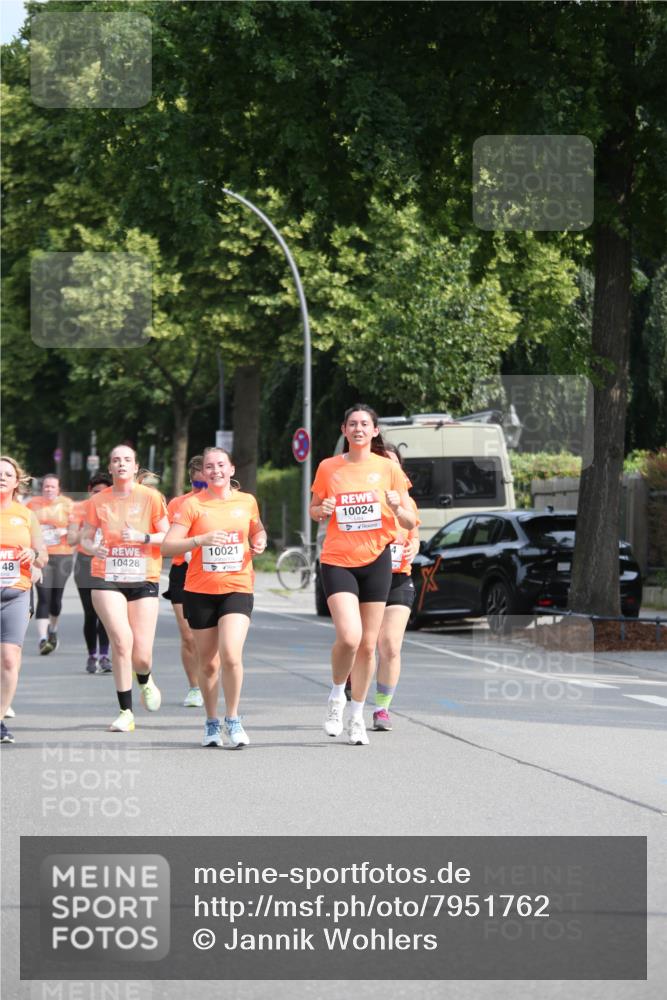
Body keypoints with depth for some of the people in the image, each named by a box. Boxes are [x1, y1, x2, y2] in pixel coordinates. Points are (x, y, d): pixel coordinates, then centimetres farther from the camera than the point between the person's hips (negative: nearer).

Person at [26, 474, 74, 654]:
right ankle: (43, 639, -16)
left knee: (56, 597, 8)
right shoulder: (33, 504, 7)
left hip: (62, 556, 1)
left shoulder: (67, 504, 4)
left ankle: (53, 629, 36)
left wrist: (65, 531, -14)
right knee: (44, 597, -12)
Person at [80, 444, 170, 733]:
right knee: (122, 640, -17)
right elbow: (85, 538, 12)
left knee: (141, 654, -4)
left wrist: (143, 537, -17)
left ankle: (145, 681, 35)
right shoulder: (98, 501, 7)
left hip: (144, 580, 0)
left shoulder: (150, 497, 1)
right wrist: (92, 547, -10)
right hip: (107, 579, 0)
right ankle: (126, 712, -8)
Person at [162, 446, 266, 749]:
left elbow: (257, 530, 27)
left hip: (237, 589, 0)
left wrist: (259, 542, 5)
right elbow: (167, 546, -11)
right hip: (200, 591, 0)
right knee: (208, 663, 7)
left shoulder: (247, 501, 6)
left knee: (231, 655, -19)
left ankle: (233, 720, -1)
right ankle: (211, 723, 27)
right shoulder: (192, 505, -3)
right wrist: (201, 539, -24)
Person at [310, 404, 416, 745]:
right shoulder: (328, 468, 3)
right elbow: (313, 511, 15)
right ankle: (336, 697, 9)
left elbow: (410, 523, 4)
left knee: (368, 644, 4)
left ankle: (357, 716, 20)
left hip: (376, 560, 1)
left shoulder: (388, 468, 1)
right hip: (337, 560, -1)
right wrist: (322, 510, -8)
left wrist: (397, 507, -18)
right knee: (349, 637, -19)